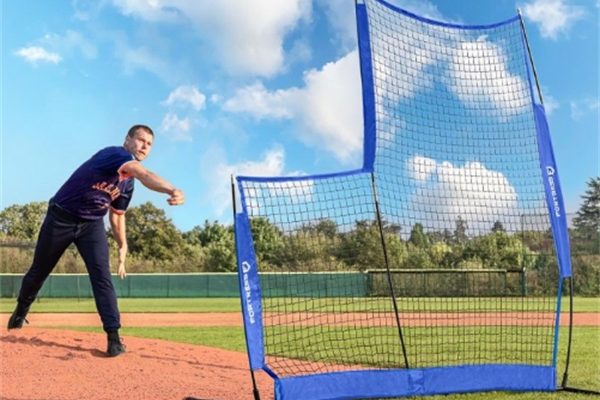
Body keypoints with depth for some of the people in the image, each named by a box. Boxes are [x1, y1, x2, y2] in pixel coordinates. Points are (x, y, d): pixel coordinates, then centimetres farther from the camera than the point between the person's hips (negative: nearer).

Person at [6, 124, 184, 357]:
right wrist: (172, 190, -64)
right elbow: (143, 174, -47)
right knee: (39, 270, 14)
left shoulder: (128, 182, -1)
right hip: (61, 218, -5)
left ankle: (113, 335, -14)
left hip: (92, 224, 5)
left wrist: (122, 247, 4)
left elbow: (117, 213, 12)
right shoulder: (113, 154, -26)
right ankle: (21, 310, 43)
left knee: (102, 275, -13)